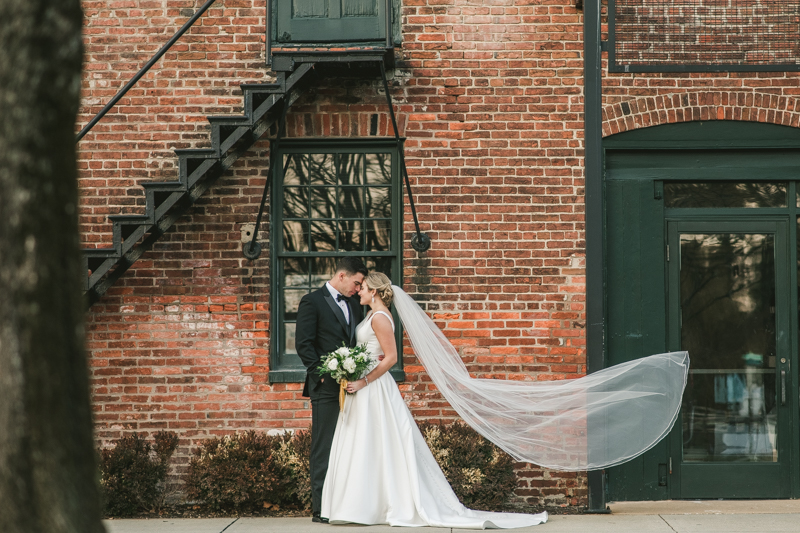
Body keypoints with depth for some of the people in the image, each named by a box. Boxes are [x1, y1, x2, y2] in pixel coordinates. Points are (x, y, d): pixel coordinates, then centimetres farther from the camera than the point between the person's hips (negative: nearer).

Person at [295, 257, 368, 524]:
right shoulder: (312, 302, -3)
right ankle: (321, 507, -2)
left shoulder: (353, 304, 18)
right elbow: (303, 344, -9)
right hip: (326, 388, -6)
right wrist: (323, 373, -16)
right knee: (324, 448, -4)